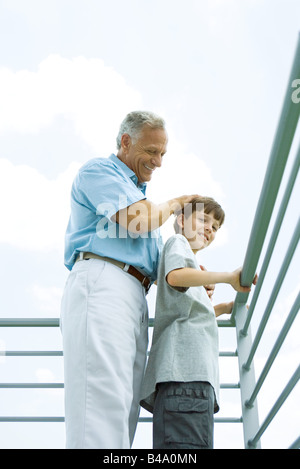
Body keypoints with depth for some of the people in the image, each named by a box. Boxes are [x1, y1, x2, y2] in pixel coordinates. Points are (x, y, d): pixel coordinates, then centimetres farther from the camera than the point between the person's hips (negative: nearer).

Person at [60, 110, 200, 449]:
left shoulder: (138, 193, 35)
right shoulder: (98, 170, 9)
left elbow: (153, 267, 33)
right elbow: (138, 222, -9)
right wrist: (173, 204, 11)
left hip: (134, 299, 9)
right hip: (100, 282, -8)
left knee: (123, 412, -2)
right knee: (104, 405, -22)